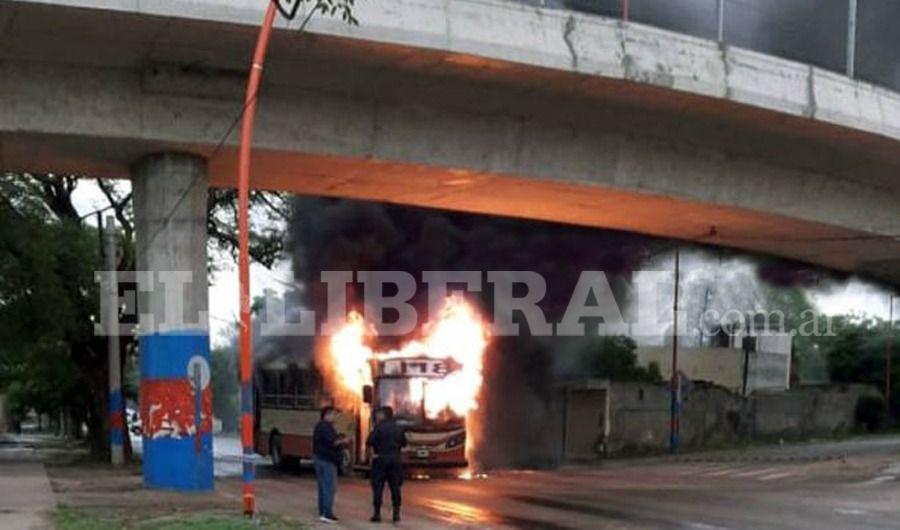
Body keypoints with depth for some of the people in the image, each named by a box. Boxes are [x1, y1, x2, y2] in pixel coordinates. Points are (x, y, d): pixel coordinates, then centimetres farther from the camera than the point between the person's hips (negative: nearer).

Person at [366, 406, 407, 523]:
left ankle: (377, 513, 0)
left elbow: (369, 442, -14)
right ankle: (396, 513, 6)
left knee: (378, 487, 2)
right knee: (395, 487, 8)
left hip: (381, 459, -4)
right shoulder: (398, 428, 6)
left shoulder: (379, 427, -9)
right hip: (396, 459, 4)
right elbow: (404, 443, 14)